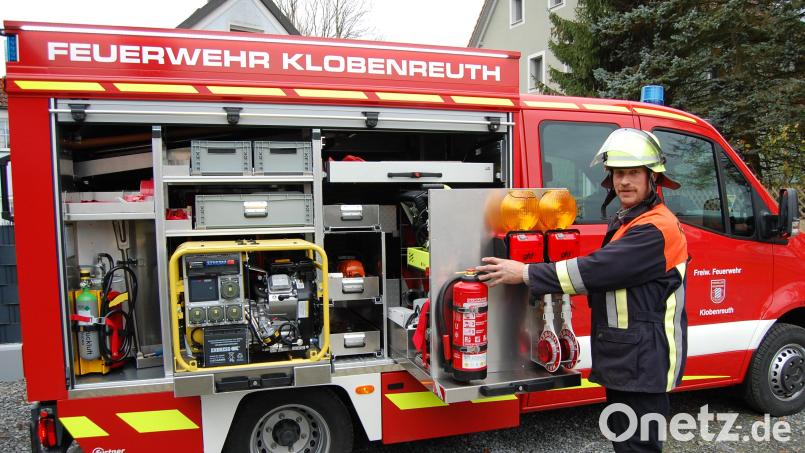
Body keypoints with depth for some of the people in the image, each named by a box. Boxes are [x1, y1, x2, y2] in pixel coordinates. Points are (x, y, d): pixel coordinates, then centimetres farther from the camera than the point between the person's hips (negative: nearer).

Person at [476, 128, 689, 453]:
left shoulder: (657, 228, -20)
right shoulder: (627, 222, 14)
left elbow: (597, 269, -26)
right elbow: (608, 275, 15)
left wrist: (526, 274, -22)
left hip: (644, 363, -10)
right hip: (624, 359, 10)